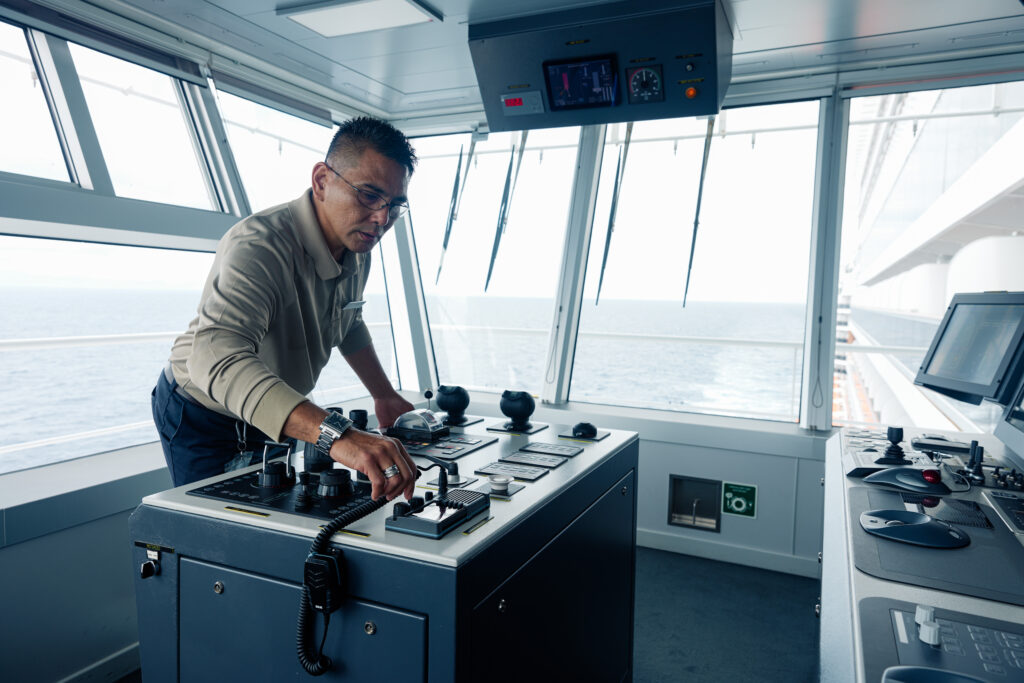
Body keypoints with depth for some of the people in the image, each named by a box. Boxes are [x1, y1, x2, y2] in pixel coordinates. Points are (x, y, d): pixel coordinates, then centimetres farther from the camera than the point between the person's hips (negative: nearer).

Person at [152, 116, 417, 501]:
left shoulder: (357, 249, -9)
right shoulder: (260, 246, -36)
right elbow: (217, 358, -53)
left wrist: (384, 395, 5)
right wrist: (336, 434, -65)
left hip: (271, 418, 7)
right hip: (203, 422, -7)